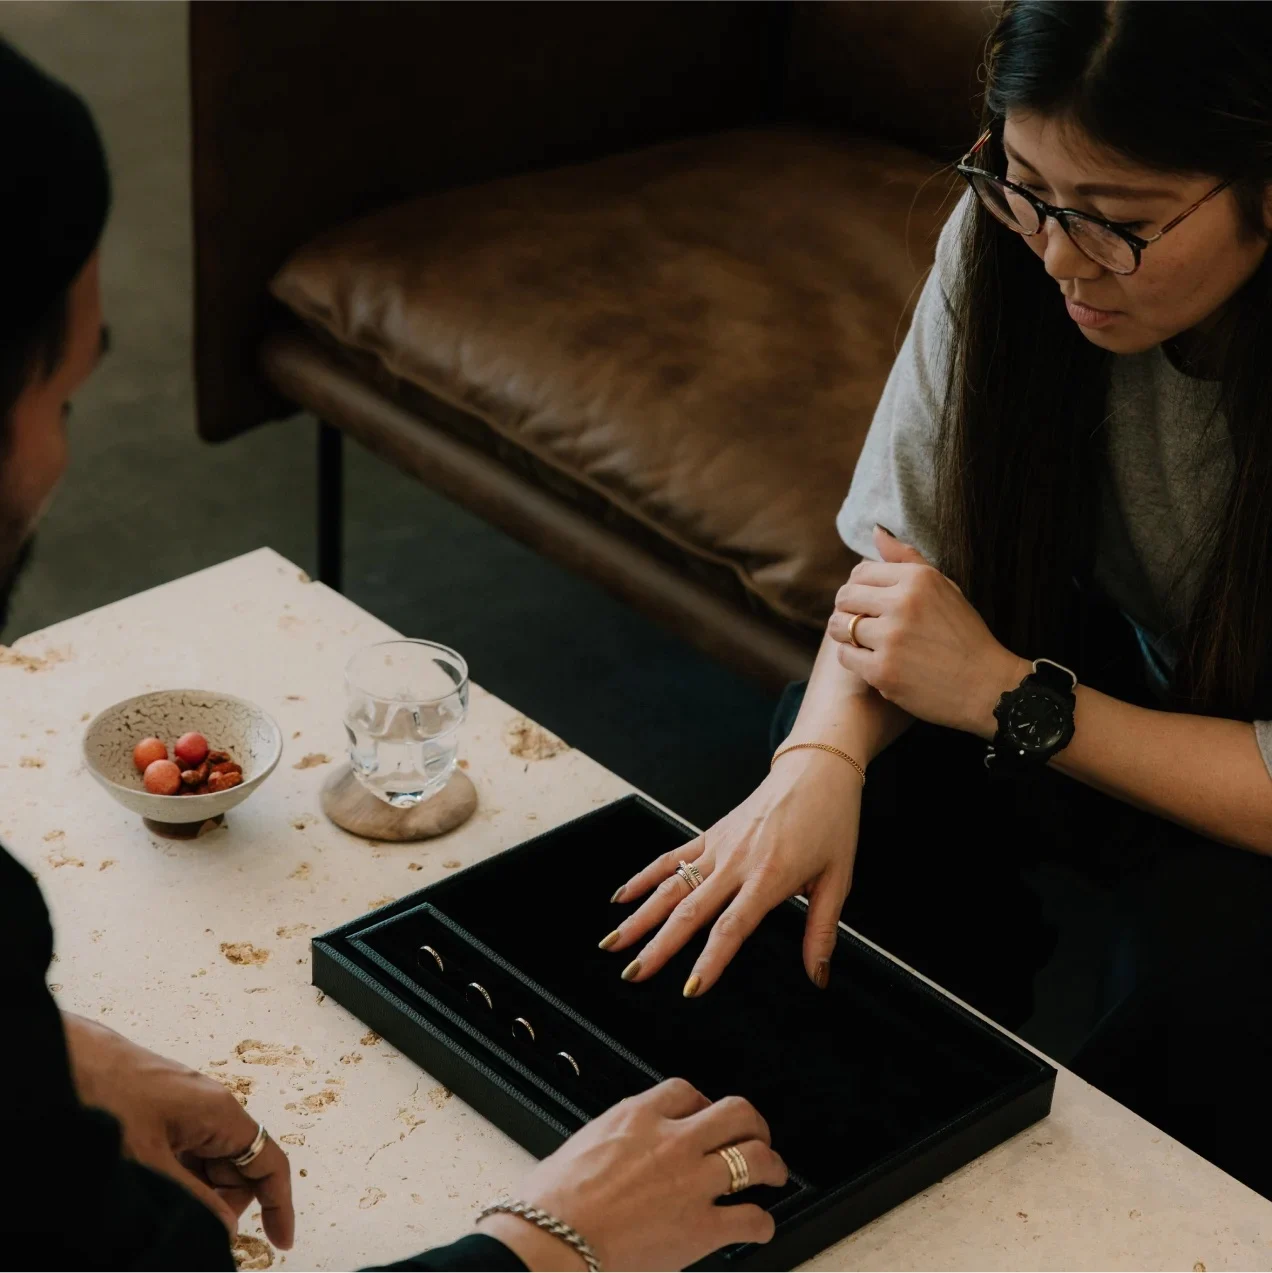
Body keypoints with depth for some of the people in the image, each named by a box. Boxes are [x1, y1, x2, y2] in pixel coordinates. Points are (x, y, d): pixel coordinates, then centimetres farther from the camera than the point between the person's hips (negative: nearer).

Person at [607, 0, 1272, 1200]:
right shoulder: (1009, 234, -21)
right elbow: (902, 550, -16)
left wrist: (1010, 695, -32)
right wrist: (823, 760, -34)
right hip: (1126, 653, 4)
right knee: (850, 749, -19)